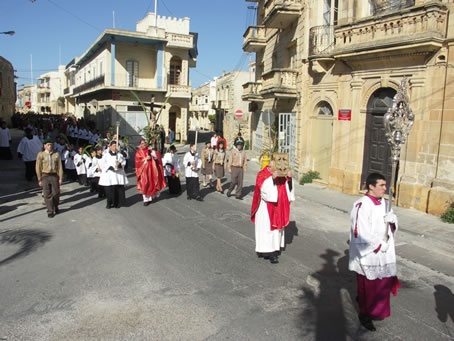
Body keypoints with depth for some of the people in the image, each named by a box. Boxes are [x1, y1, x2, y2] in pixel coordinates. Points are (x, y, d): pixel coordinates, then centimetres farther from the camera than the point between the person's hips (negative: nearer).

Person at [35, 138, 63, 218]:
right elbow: (38, 168, 0)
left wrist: (60, 178, 0)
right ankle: (50, 211, 9)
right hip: (45, 176, -1)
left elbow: (59, 167, 6)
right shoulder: (41, 154, 0)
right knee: (47, 194, 0)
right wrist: (39, 179, -3)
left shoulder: (56, 154, 6)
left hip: (54, 176, 2)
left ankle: (55, 207, 29)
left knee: (56, 193, 4)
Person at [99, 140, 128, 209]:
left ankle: (117, 203, 8)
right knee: (109, 189, -4)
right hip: (109, 174, -2)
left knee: (119, 189, -3)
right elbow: (103, 164, 0)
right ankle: (109, 203, 7)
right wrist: (110, 167, -15)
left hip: (118, 174, 2)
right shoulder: (106, 155, 5)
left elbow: (124, 161, 9)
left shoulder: (119, 154, 11)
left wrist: (120, 164, -12)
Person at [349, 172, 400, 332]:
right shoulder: (362, 205, -20)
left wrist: (392, 220, -12)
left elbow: (392, 227, 10)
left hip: (383, 253, 8)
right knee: (368, 285, 6)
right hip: (368, 254, -8)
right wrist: (379, 246, -17)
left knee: (383, 282, 18)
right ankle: (365, 314, 27)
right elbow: (361, 233, -22)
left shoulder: (383, 203, 6)